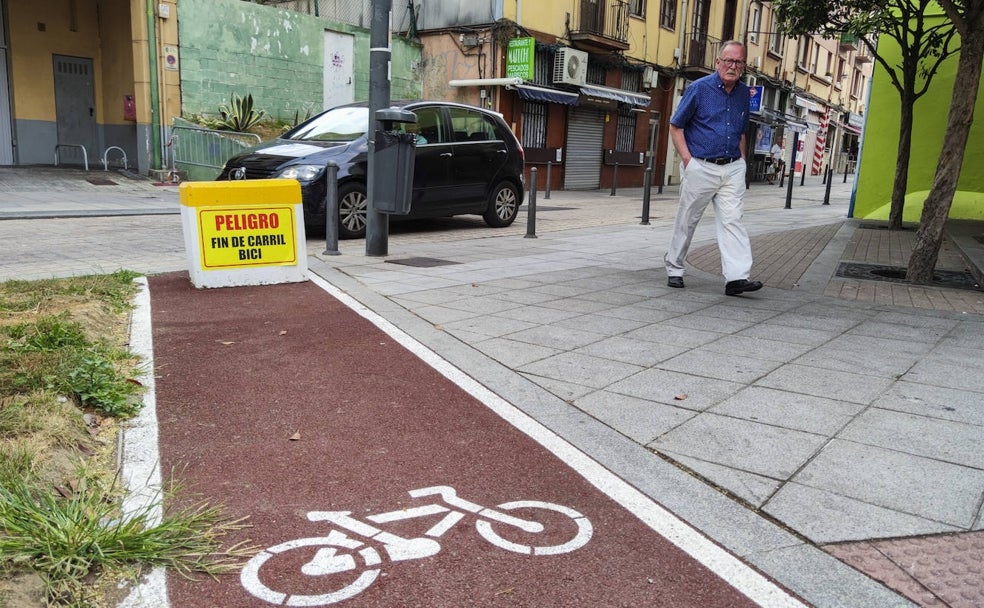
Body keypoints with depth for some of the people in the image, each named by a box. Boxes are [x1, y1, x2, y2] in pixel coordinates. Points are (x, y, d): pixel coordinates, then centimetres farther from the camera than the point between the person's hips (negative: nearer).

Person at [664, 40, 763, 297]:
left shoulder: (744, 92, 11)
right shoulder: (699, 88, -5)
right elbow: (676, 126, -3)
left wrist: (742, 161, 12)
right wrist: (688, 160, -11)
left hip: (732, 168, 4)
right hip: (700, 167, -4)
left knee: (732, 220, -6)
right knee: (687, 220, 7)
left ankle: (737, 277, -11)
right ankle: (674, 268, 22)